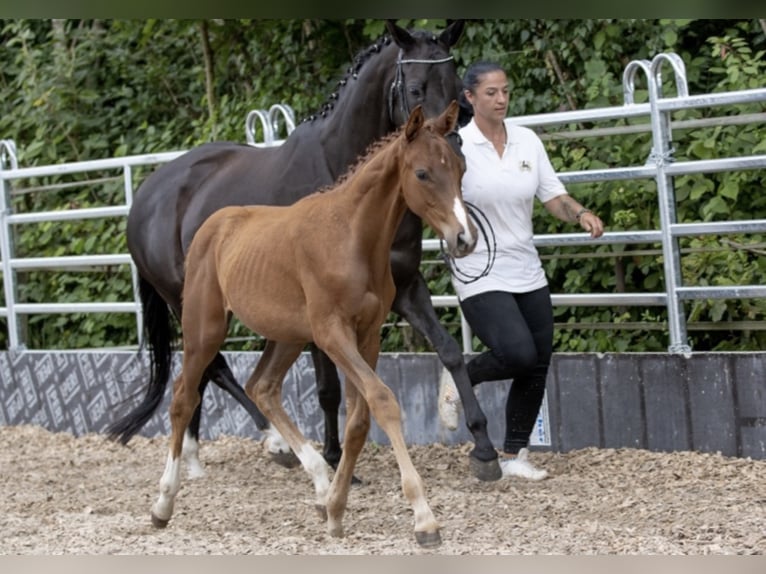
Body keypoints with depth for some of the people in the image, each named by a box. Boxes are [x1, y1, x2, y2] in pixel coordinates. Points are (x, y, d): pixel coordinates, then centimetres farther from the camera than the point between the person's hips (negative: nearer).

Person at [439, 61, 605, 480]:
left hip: (527, 272, 6)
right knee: (519, 354, -21)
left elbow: (553, 196, 6)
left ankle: (514, 455, 21)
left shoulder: (527, 141, 5)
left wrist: (581, 214, -12)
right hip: (480, 276, -6)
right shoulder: (457, 146, -9)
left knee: (538, 366, 5)